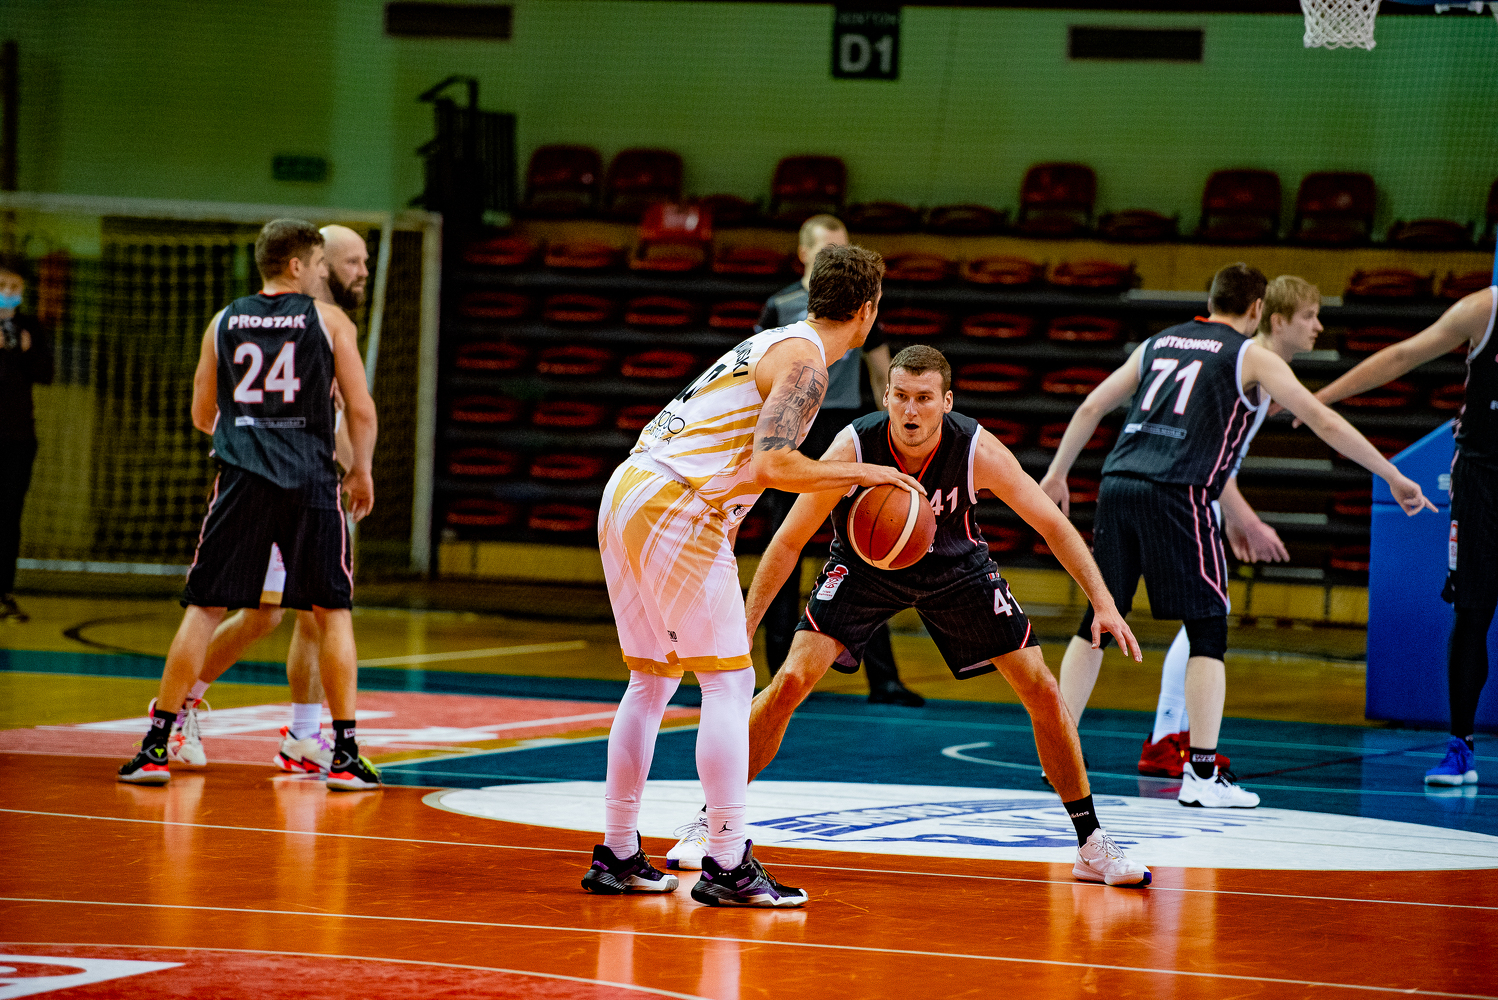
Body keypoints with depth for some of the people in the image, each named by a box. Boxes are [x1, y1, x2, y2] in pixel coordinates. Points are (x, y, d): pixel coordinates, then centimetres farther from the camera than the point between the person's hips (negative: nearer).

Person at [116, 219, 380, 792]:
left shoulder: (225, 322, 11)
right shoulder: (329, 320, 3)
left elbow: (202, 415, 17)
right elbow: (361, 411, 0)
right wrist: (361, 473, 16)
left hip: (242, 480, 2)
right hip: (312, 479, -2)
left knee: (204, 609, 6)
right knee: (333, 612, 8)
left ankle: (156, 746, 3)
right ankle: (345, 756, 5)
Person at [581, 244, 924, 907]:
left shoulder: (774, 344, 22)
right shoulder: (804, 362, -7)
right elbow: (771, 466, -19)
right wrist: (861, 473, -9)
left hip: (624, 499, 9)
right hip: (676, 510, -9)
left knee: (652, 680, 16)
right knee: (728, 682, -4)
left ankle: (616, 856, 19)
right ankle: (726, 868, -6)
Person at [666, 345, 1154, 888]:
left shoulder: (978, 451, -30)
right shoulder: (853, 449, -31)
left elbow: (1054, 526, -19)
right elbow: (789, 542, -21)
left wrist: (1103, 602, -29)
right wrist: (742, 629, -26)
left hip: (954, 567, 1)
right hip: (864, 563, -1)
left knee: (1041, 690, -8)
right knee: (791, 681, -18)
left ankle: (1091, 844, 7)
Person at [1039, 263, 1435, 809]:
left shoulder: (1158, 343, 23)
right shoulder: (1253, 357, 7)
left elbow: (1091, 407, 25)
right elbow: (1326, 424, 3)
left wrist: (1056, 474, 35)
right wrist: (1394, 478, 8)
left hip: (1117, 483, 5)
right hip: (1176, 497, -5)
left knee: (1098, 620, 16)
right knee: (1208, 632, 1)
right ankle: (1202, 774, -4)